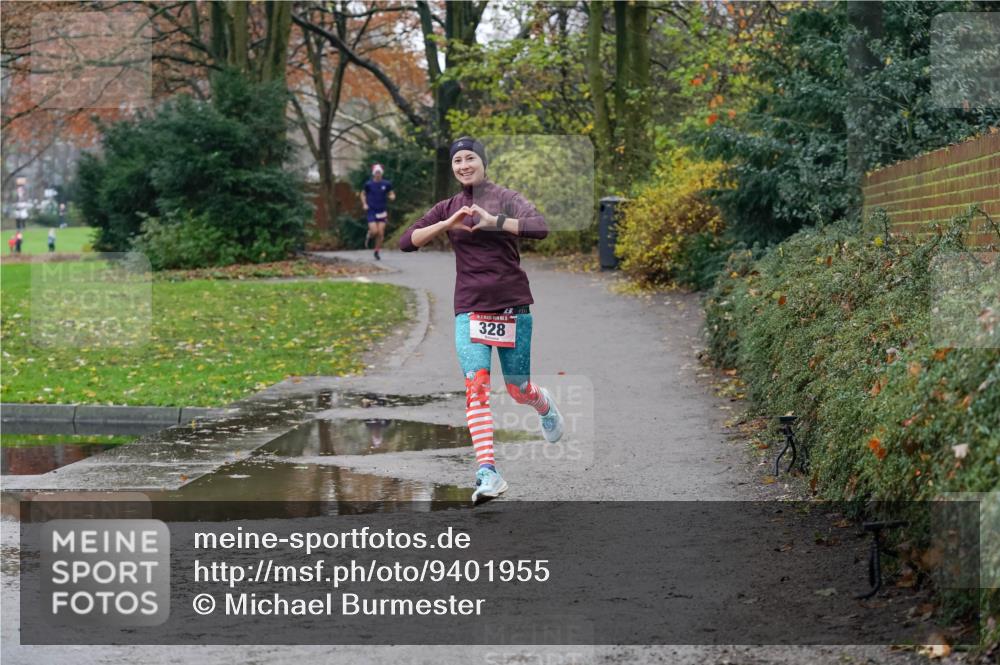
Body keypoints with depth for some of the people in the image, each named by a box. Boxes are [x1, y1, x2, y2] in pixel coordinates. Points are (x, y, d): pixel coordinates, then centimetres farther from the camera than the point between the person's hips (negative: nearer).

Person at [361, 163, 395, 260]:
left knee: (381, 233, -3)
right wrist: (364, 204, -3)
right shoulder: (369, 184, -3)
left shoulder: (386, 184, 0)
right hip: (371, 211, -2)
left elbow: (391, 194, 12)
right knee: (374, 231, -15)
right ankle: (369, 235, 22)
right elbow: (363, 194, 12)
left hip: (382, 211, 2)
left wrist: (392, 196, -12)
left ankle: (377, 252, 12)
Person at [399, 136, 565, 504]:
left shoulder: (506, 198, -2)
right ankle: (488, 474, -22)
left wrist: (494, 221, -30)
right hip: (470, 308, 2)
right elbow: (406, 242, 1)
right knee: (476, 385, -16)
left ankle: (546, 405, 46)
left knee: (518, 390, 8)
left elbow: (540, 228, -20)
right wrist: (447, 224, -13)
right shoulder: (447, 208, 9)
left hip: (512, 305, -2)